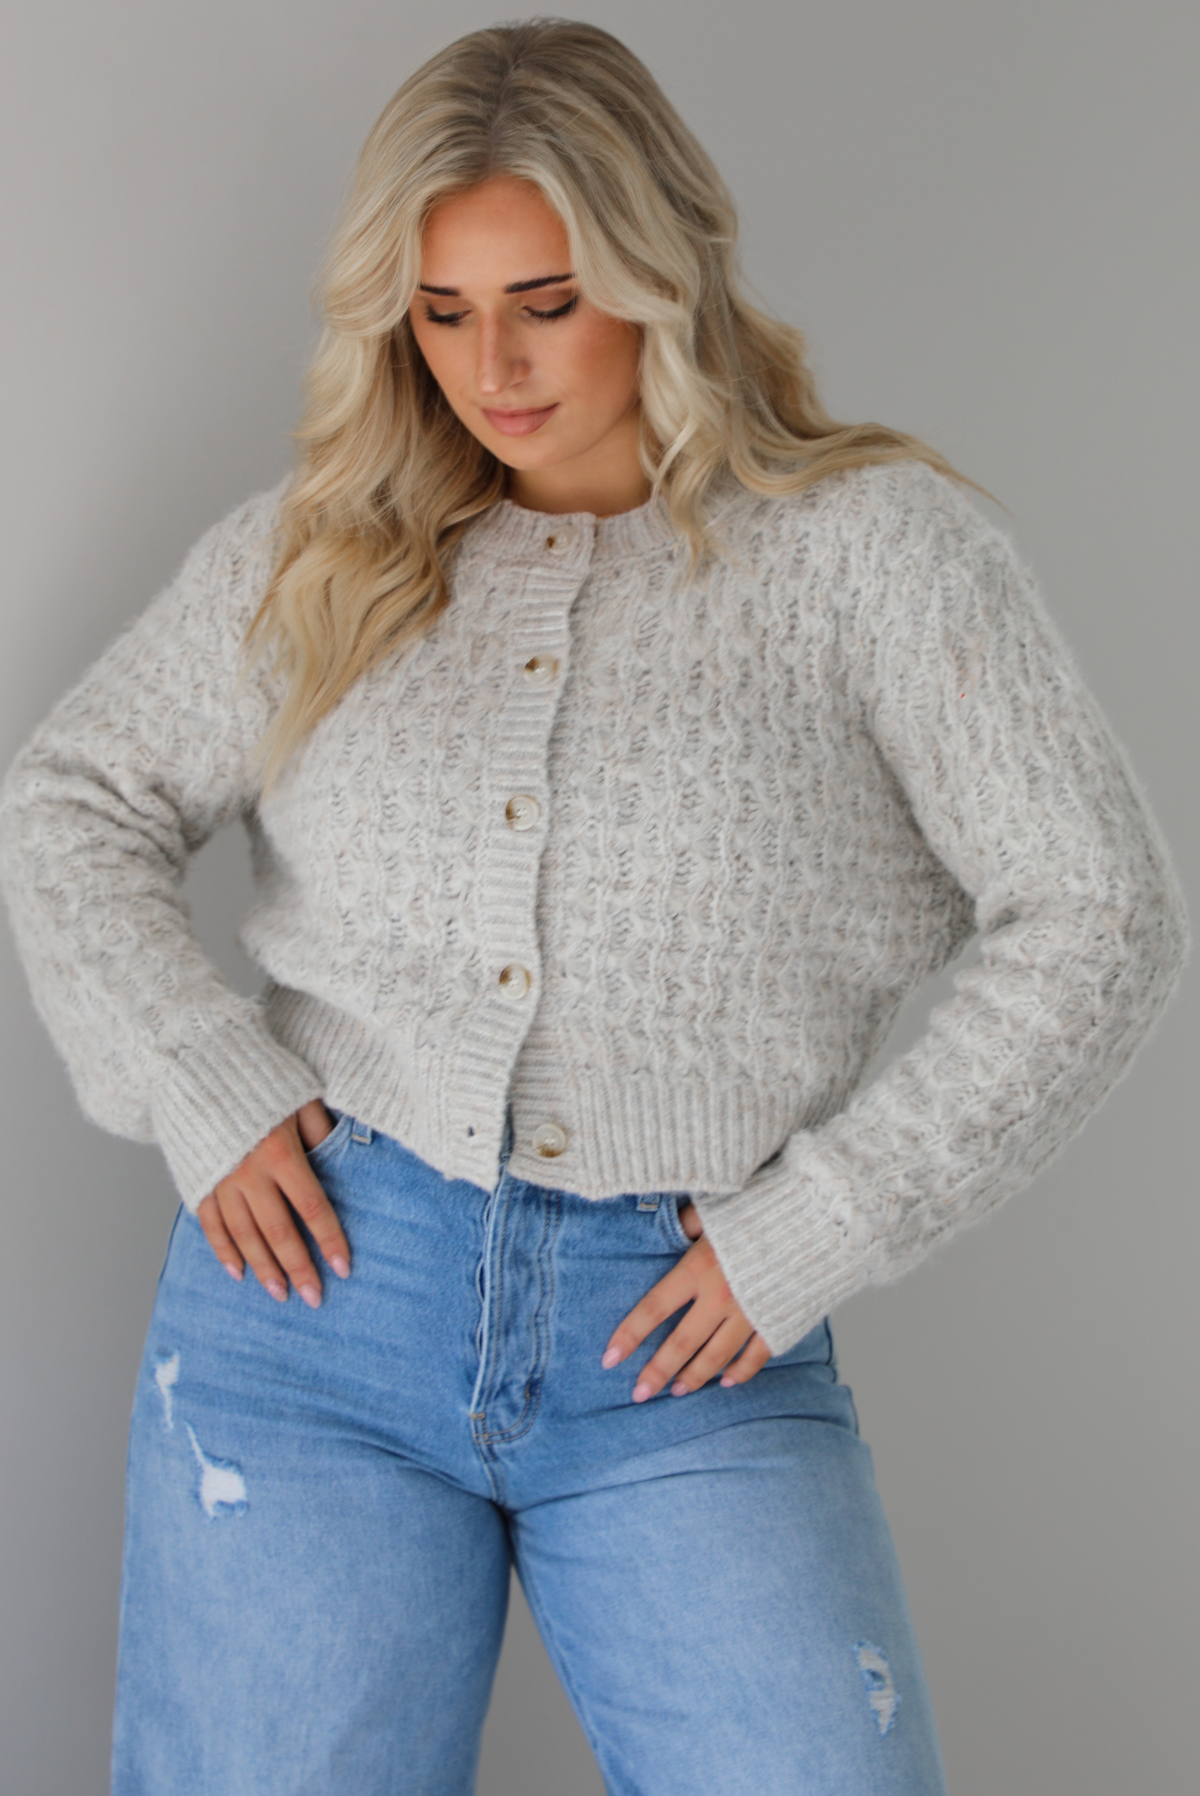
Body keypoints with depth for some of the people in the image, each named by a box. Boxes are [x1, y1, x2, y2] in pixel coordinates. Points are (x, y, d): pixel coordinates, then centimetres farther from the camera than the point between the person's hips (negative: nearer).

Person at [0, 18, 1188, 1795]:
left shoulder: (871, 541, 1)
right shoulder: (318, 549, 11)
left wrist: (820, 1223, -7)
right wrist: (205, 1100, -2)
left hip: (688, 1350, -2)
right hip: (317, 1282, 2)